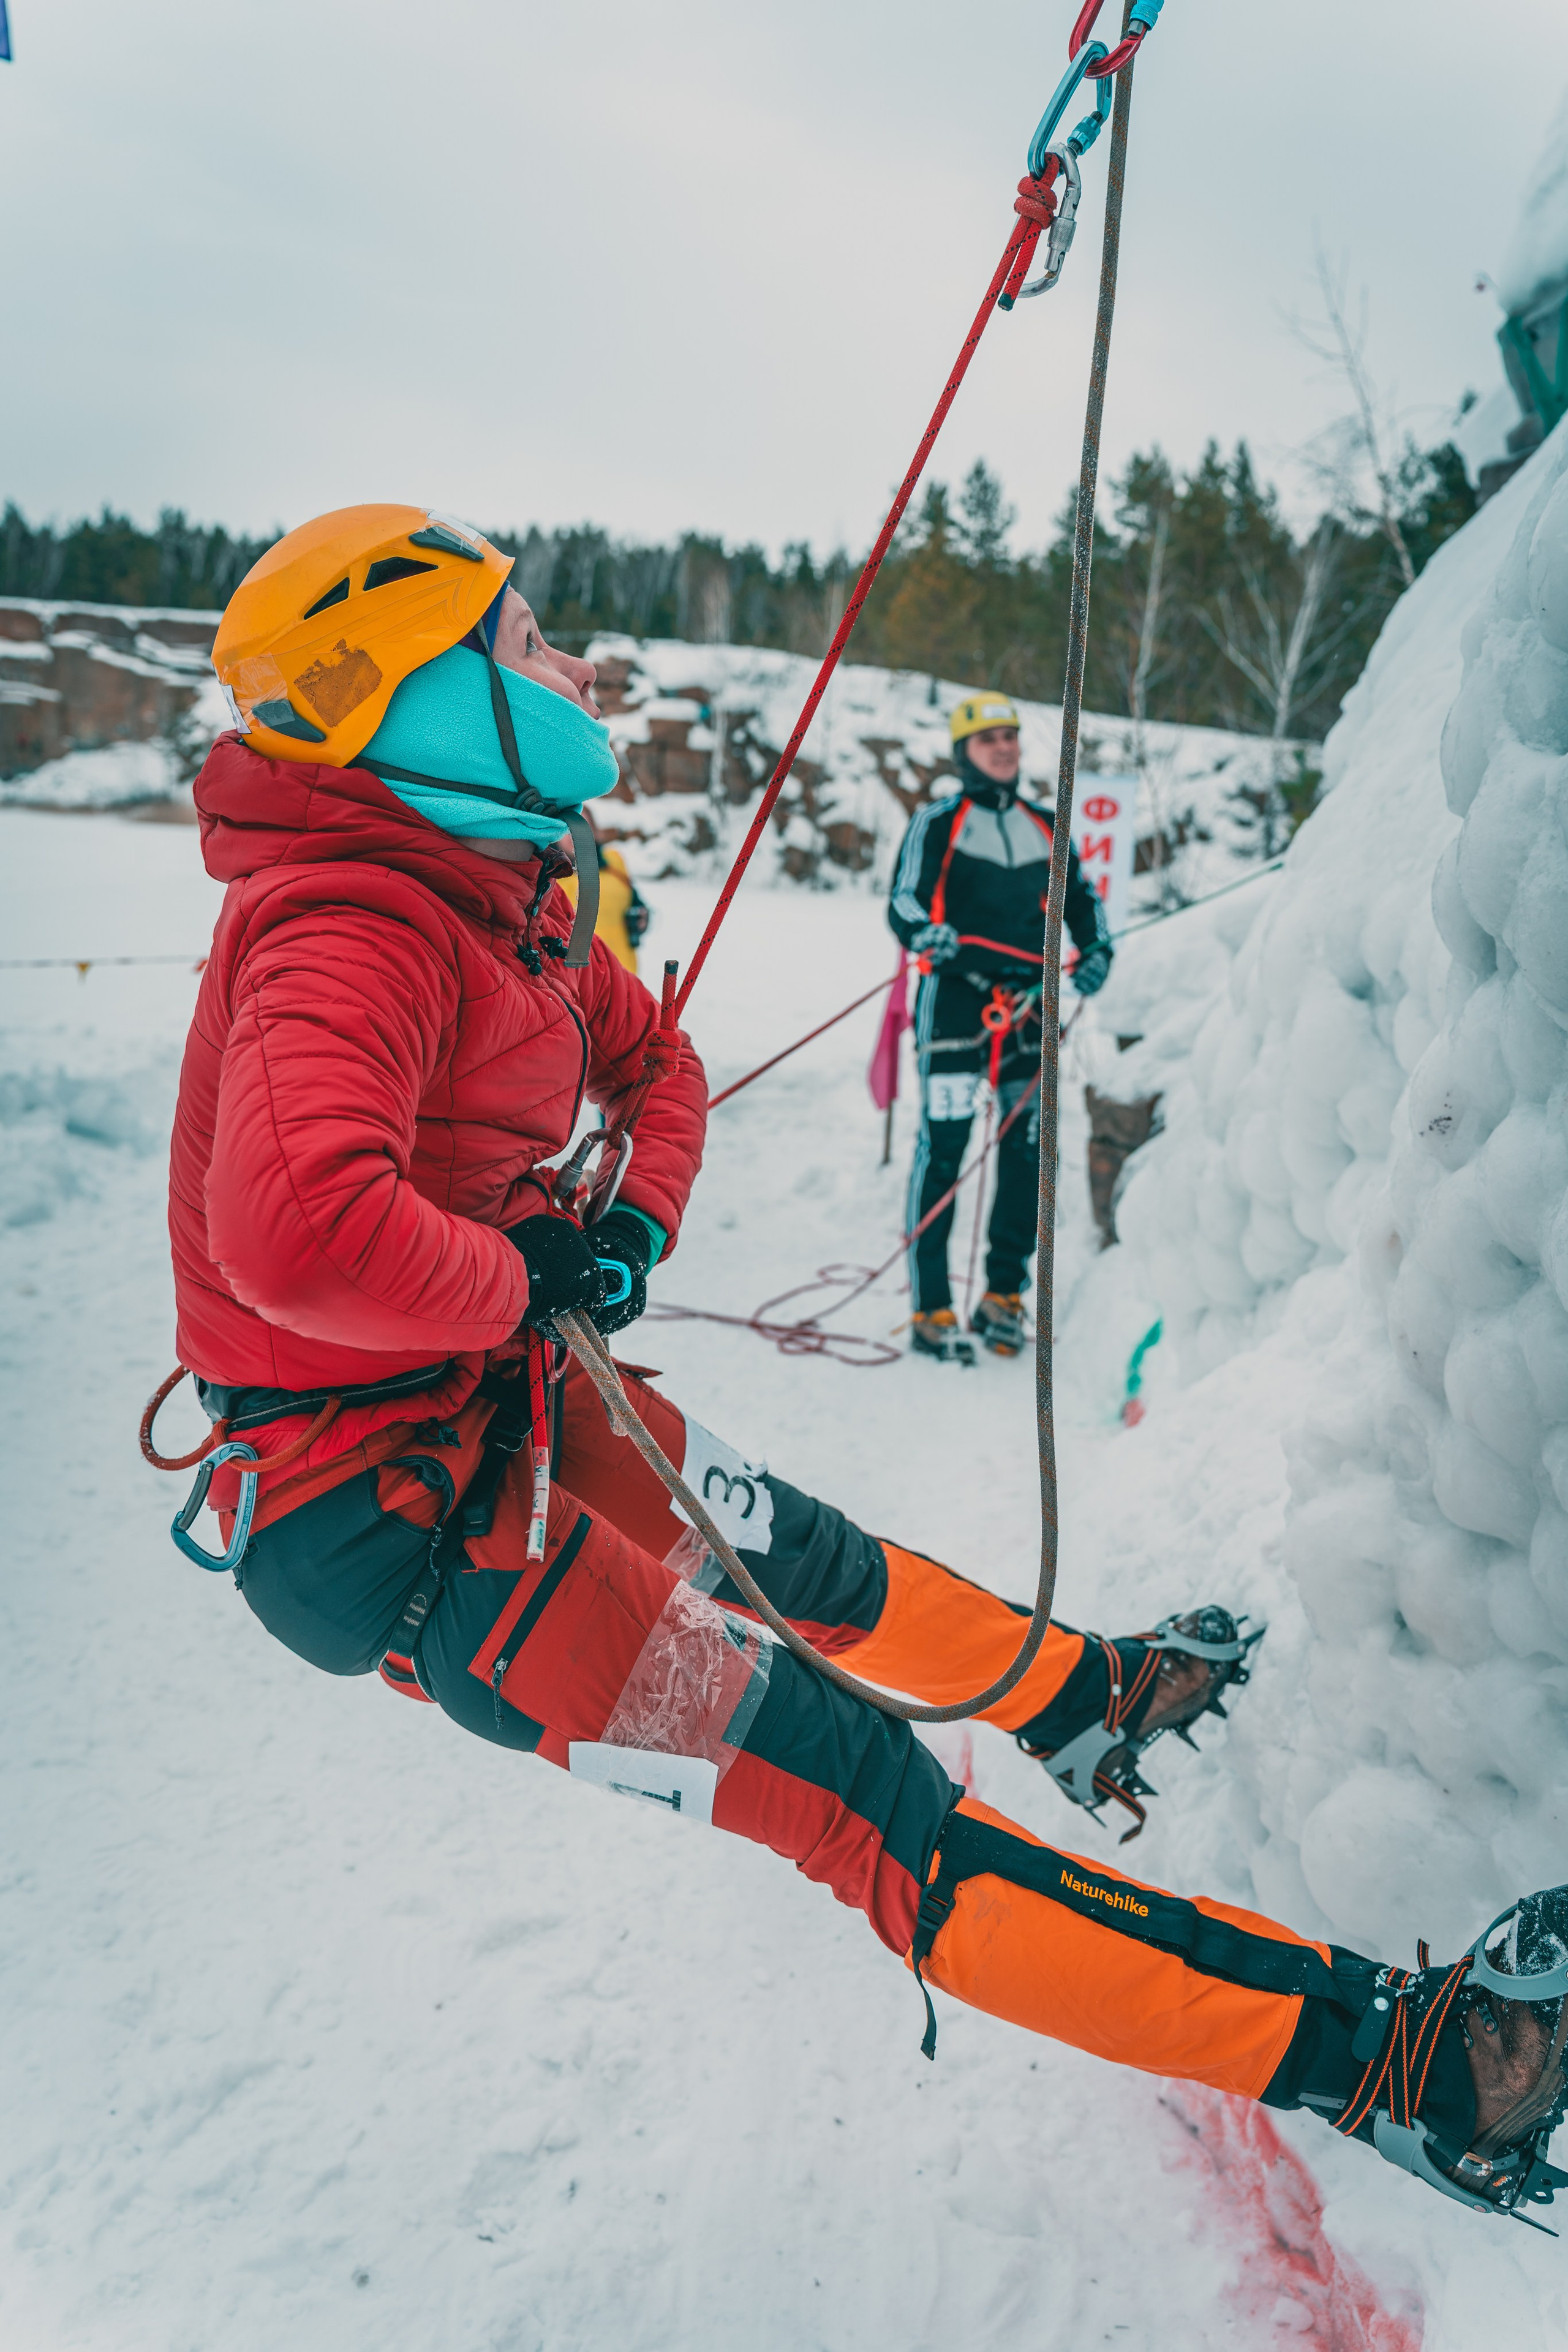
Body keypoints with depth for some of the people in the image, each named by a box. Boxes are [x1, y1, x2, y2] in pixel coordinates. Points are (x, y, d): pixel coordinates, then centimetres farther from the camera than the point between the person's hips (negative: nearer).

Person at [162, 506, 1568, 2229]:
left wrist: (633, 1224, 0)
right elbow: (304, 1233, -43)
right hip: (375, 1507, -10)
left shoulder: (495, 889, 6)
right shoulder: (350, 929, -25)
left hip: (494, 1390, 10)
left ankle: (1069, 1689, 52)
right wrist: (512, 1284, -23)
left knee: (804, 1559, 25)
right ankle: (1365, 2055, -7)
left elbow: (650, 1058, 19)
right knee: (848, 1787, -12)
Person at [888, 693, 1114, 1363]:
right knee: (943, 1145, -10)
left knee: (1028, 1148, 4)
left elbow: (1079, 897, 26)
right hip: (955, 1001, -5)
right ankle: (931, 1310, -5)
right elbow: (903, 903, -6)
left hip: (1028, 1005, 5)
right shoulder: (936, 823, 3)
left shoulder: (1045, 827, 17)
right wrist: (929, 935, -28)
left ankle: (1004, 1295, 18)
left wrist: (1096, 948, 7)